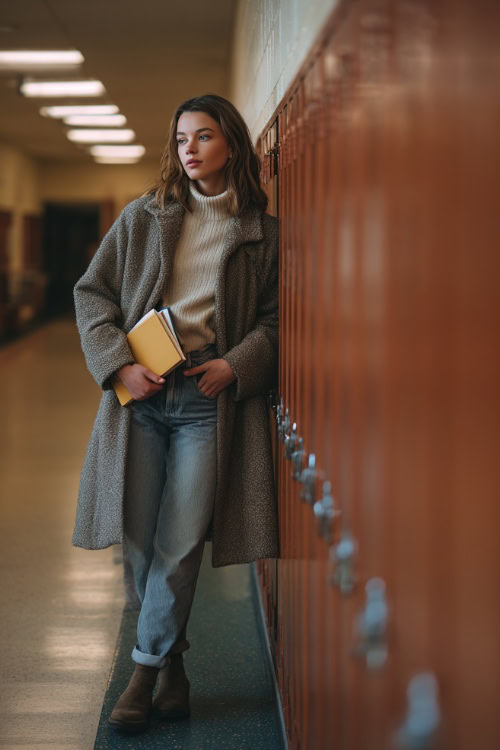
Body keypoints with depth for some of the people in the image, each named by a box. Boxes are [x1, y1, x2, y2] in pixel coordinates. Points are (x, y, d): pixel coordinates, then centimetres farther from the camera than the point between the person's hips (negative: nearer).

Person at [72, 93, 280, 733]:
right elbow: (92, 292, 8)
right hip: (140, 391, 2)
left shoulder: (263, 233, 8)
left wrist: (235, 366, -10)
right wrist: (120, 363, -6)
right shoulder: (142, 217, 10)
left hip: (210, 397, -1)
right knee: (139, 540, 3)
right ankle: (172, 661, 20)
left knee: (182, 543, -5)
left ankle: (146, 670, 8)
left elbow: (276, 319, 7)